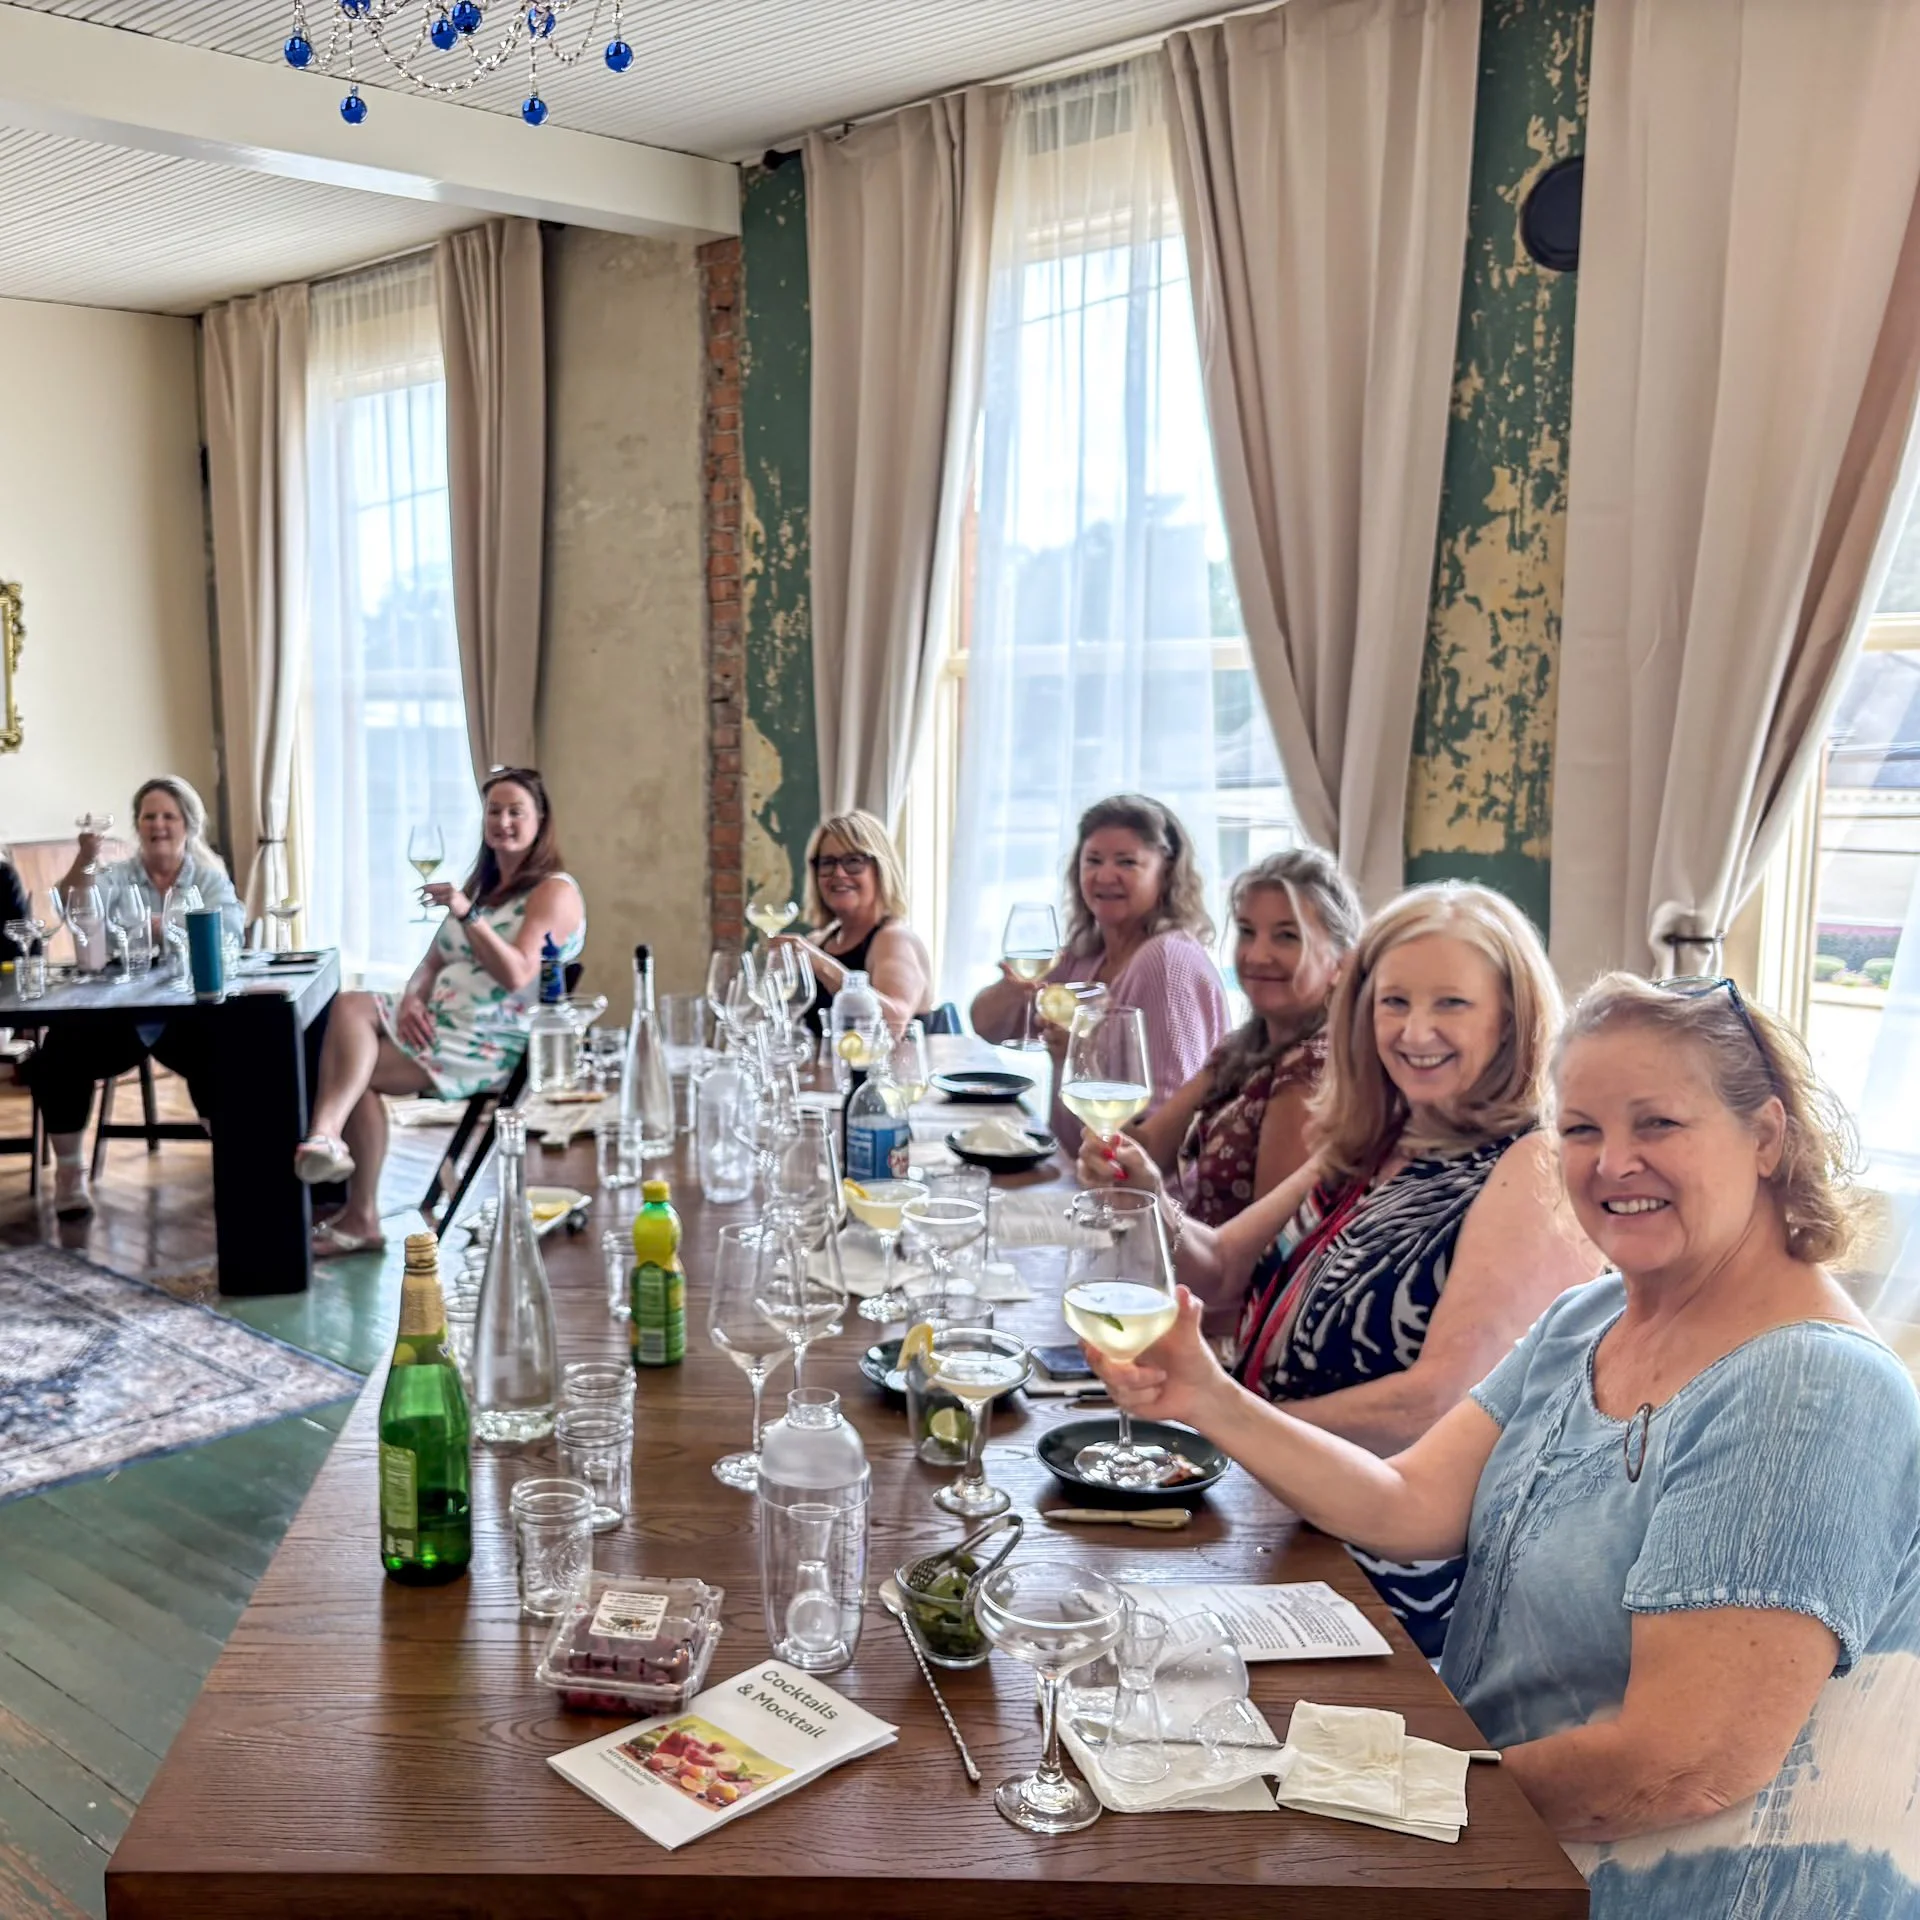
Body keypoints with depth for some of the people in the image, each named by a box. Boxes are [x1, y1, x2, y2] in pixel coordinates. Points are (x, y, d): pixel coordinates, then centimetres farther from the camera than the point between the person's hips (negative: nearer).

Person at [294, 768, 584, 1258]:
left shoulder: (554, 891, -4)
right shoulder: (479, 884, 22)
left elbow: (516, 974, -18)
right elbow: (433, 962, 18)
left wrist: (467, 916, -26)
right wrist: (412, 999, -4)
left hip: (489, 1045, -8)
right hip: (435, 1022, 8)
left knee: (356, 1070, -18)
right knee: (349, 1006, -20)